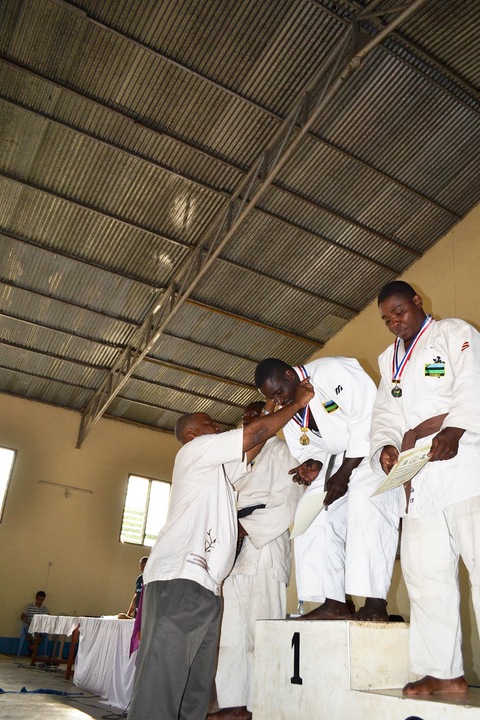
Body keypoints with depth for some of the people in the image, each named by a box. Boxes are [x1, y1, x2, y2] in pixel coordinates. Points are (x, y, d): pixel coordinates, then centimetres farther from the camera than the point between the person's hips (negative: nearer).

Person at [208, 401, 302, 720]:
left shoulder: (279, 450, 3)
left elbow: (285, 499, -8)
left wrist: (246, 528, -14)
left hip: (266, 545, -8)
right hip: (235, 548, 8)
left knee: (261, 631, -8)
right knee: (232, 630, 5)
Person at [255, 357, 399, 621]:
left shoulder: (333, 372, -21)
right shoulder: (287, 412, 4)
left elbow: (368, 419, -25)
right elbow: (307, 450, 10)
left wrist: (343, 474, -21)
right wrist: (313, 466, -16)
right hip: (338, 457, 8)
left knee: (365, 496, -30)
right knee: (314, 514, -2)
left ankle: (375, 605, -26)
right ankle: (334, 603, 0)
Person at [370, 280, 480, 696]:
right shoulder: (388, 360, 23)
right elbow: (386, 414, 17)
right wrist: (385, 446, -4)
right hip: (418, 478, 6)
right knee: (426, 575, 6)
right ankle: (443, 672, 15)